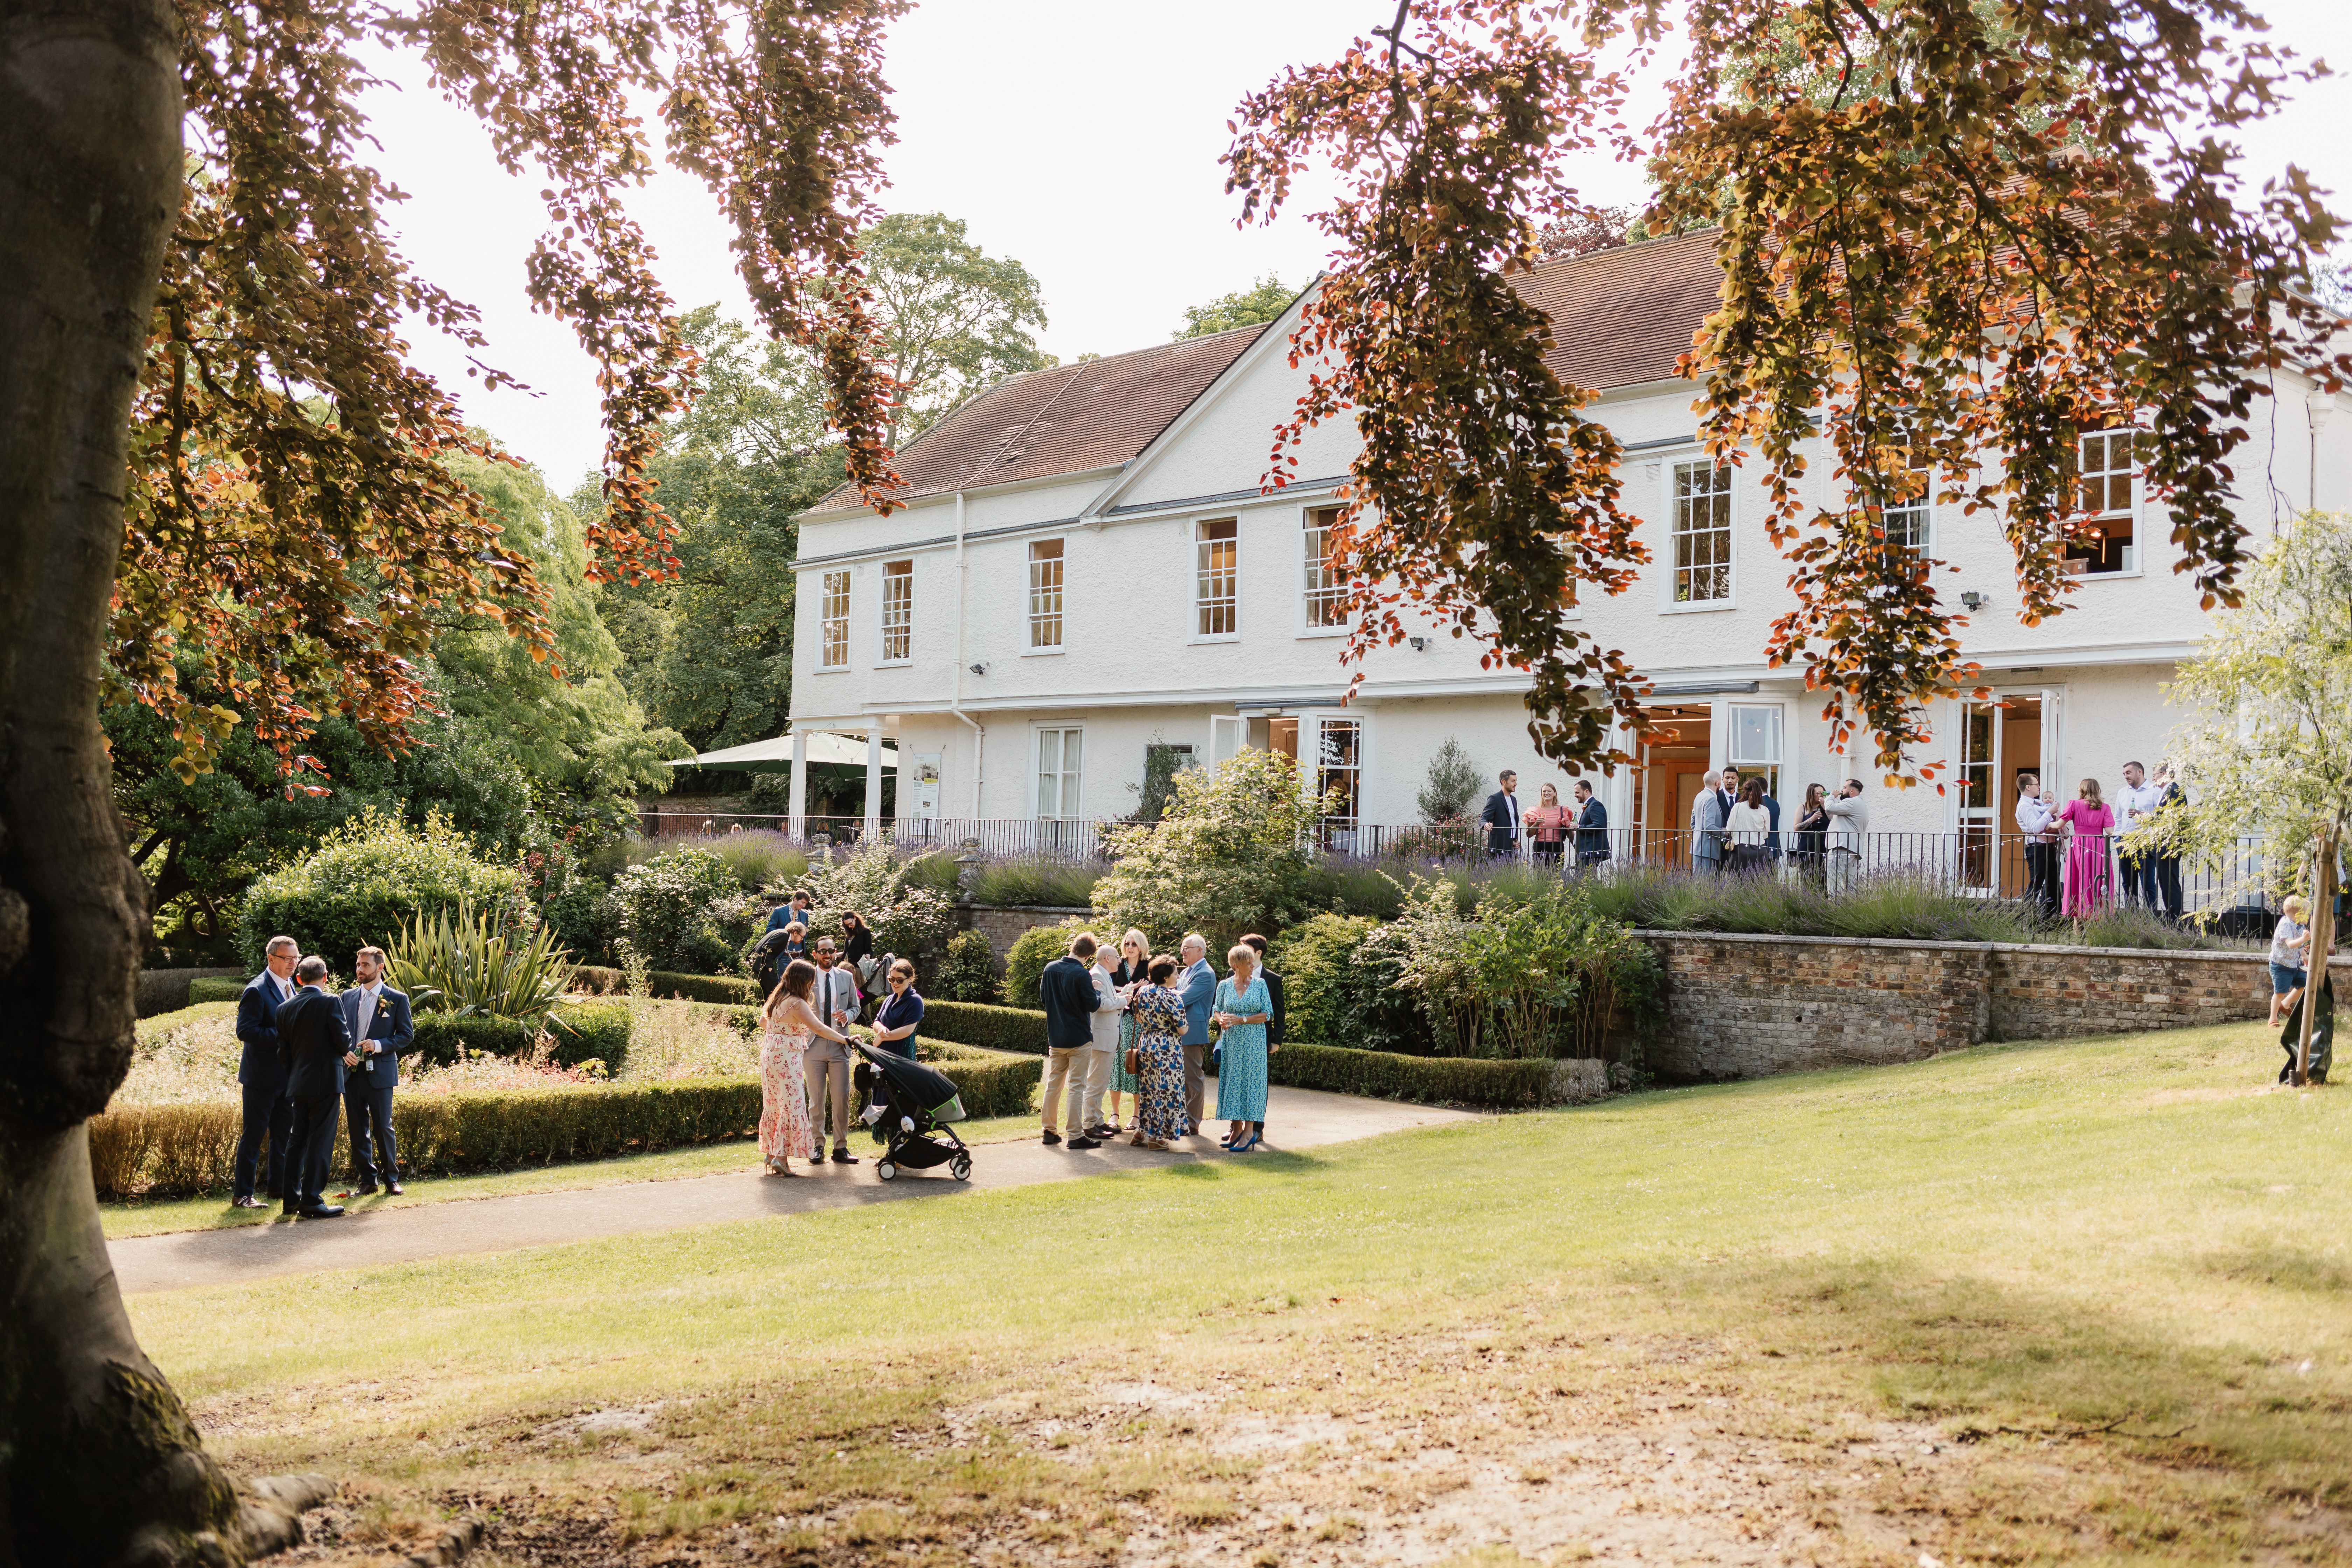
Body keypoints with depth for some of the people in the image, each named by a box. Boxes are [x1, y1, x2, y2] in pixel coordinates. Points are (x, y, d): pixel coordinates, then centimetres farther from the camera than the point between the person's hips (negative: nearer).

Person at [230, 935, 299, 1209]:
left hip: (286, 1073, 8)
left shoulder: (289, 986, 12)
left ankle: (279, 1186, 24)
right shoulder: (257, 990, -15)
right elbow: (245, 1031, -22)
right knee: (253, 1135, -2)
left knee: (284, 1134, 14)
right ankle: (242, 1193, 5)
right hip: (262, 1075, -8)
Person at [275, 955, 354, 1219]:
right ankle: (311, 1201, -5)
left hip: (298, 1085, 6)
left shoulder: (286, 1008, 7)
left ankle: (292, 1198, 18)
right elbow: (343, 1040, -12)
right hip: (326, 1083, -6)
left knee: (297, 1140, 14)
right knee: (320, 1141, -4)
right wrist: (347, 1052, 11)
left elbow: (283, 1052, 10)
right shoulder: (330, 1003, -11)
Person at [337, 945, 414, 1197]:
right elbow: (339, 1030, 16)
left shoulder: (397, 999, 0)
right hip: (351, 1072, 4)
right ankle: (366, 1179, 14)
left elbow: (407, 1035, -1)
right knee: (358, 1128, 6)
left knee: (383, 1127, -3)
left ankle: (392, 1178, 8)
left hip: (380, 1072, -4)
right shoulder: (347, 997, 12)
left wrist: (379, 1045, -15)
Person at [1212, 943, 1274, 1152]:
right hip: (1231, 1041, 2)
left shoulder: (1260, 984, -1)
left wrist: (1242, 1020, -14)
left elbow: (1267, 1014, -3)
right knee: (1232, 1081, 3)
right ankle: (1236, 1127, 11)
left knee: (1251, 1080, -4)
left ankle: (1250, 1131, -3)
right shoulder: (1224, 985, 4)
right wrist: (1222, 1019, -12)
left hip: (1254, 1041, -2)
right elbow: (1217, 1011, 11)